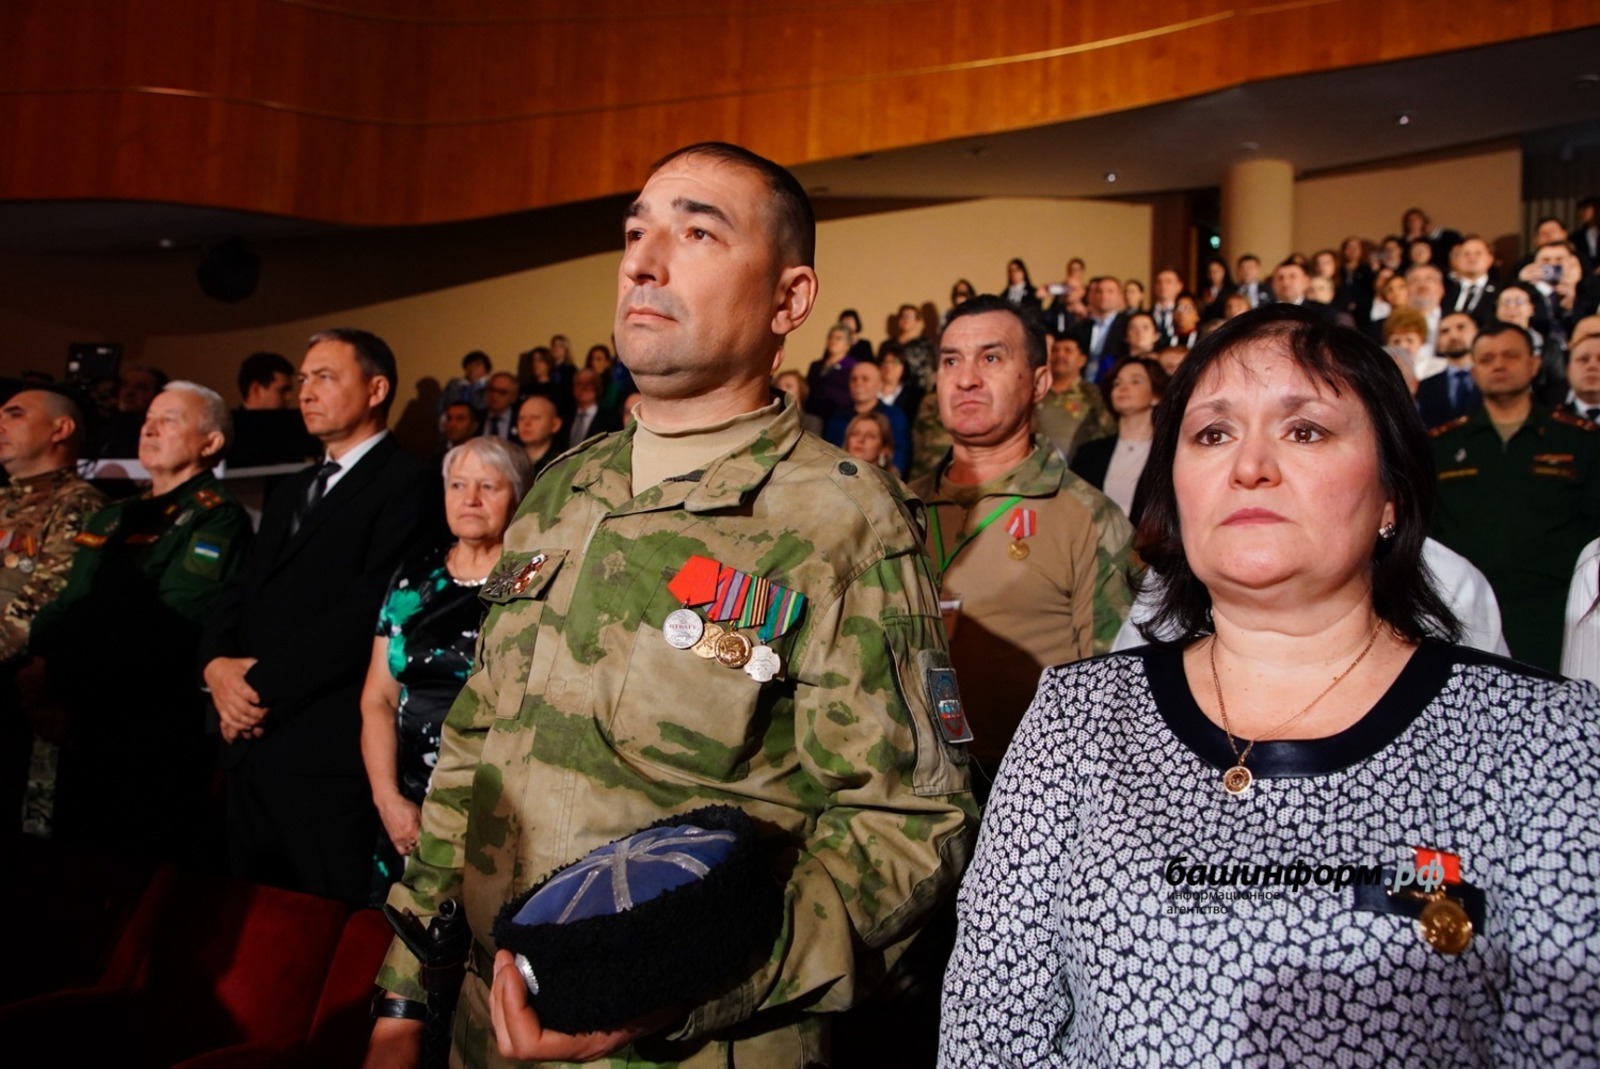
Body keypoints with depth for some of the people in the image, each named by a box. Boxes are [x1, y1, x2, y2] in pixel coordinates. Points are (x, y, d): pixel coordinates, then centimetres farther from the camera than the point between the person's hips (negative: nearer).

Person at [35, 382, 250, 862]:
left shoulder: (218, 519, -9)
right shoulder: (113, 519, 18)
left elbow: (167, 630, -20)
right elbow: (68, 605, 10)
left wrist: (62, 663, -20)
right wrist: (36, 651, -10)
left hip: (159, 733, -8)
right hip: (89, 723, 8)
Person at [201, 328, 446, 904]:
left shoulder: (408, 483, -7)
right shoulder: (291, 492, 22)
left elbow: (367, 608, -17)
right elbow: (239, 593, 17)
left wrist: (264, 684, -13)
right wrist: (217, 664, -3)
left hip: (328, 748, -8)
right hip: (250, 740, 8)